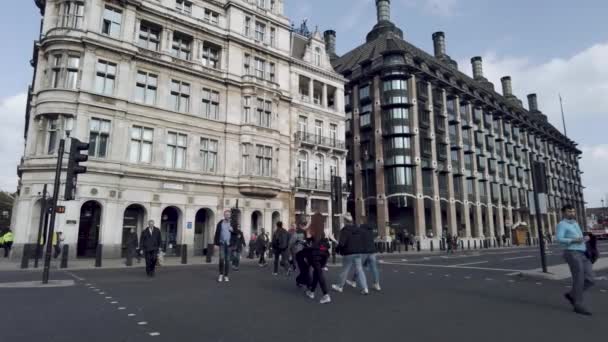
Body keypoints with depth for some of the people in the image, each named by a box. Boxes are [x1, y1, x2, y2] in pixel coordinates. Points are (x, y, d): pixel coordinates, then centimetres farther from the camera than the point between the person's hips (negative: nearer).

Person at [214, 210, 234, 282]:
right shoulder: (220, 223, 2)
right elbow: (217, 233, 2)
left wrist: (232, 230, -14)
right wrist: (216, 243, -3)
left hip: (229, 243, 1)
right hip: (222, 243, -1)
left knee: (227, 260, 4)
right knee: (222, 258, -13)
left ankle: (226, 275, 14)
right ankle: (221, 274, 6)